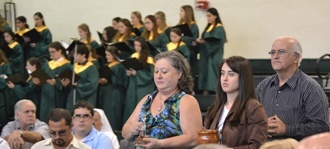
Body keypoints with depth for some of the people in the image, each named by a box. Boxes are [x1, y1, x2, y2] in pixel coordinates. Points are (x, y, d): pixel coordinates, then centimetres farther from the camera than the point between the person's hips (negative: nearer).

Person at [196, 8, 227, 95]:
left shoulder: (219, 28, -8)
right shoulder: (208, 27, 17)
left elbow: (216, 42, -18)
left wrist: (203, 42, -24)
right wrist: (200, 41, -2)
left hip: (214, 57, -8)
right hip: (206, 56, 8)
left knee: (213, 74, -12)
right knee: (205, 74, 4)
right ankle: (205, 93, 5)